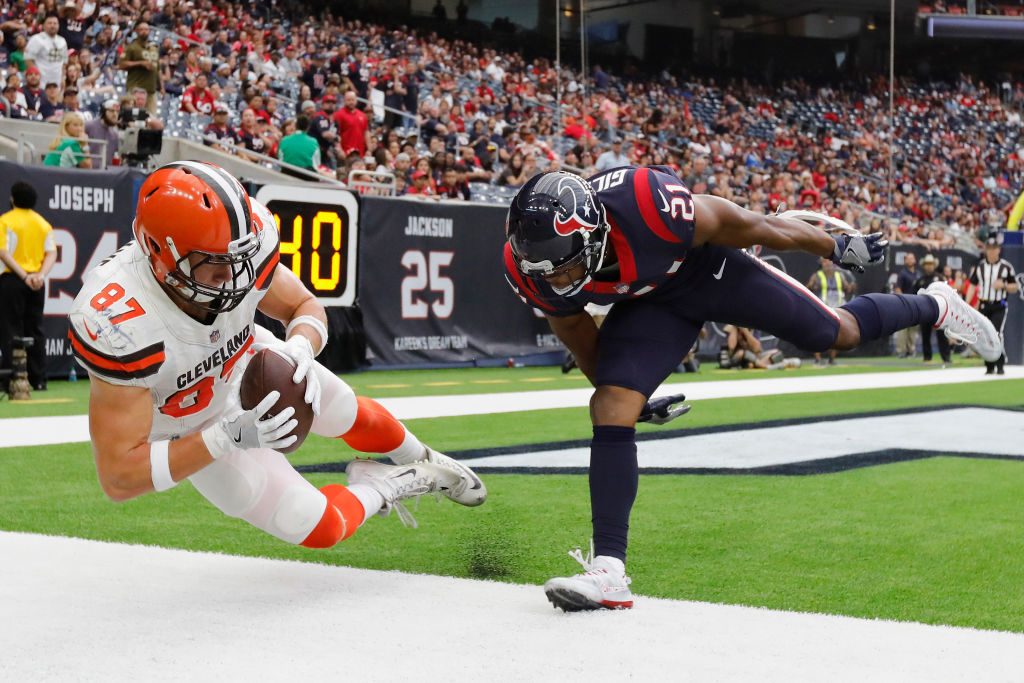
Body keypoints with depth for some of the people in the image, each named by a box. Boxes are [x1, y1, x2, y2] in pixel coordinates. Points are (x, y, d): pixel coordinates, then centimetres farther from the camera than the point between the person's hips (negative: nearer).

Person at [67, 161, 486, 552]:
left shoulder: (245, 242, -33)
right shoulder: (121, 327, -45)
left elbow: (306, 306, -10)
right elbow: (117, 478, -40)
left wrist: (300, 348, -34)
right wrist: (228, 438, -46)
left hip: (248, 362, 4)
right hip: (197, 432, -4)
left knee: (353, 417, 24)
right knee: (319, 528, -4)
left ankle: (425, 463, 57)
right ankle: (381, 488, 29)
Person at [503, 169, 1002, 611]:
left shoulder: (648, 207, -43)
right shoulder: (534, 270, -28)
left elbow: (743, 226, -24)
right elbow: (575, 329, -3)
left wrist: (836, 247, -7)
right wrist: (622, 393, 12)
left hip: (711, 269, -2)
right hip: (649, 303, 3)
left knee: (838, 333, 14)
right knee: (610, 412, -17)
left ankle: (935, 307, 45)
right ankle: (608, 570, -14)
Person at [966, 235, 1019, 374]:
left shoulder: (1006, 266, 0)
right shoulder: (979, 266, 8)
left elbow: (1015, 287, 5)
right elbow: (972, 285, 10)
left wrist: (1003, 286, -16)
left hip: (999, 307, -3)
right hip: (984, 306, 3)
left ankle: (1000, 366, -11)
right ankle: (989, 367, 15)